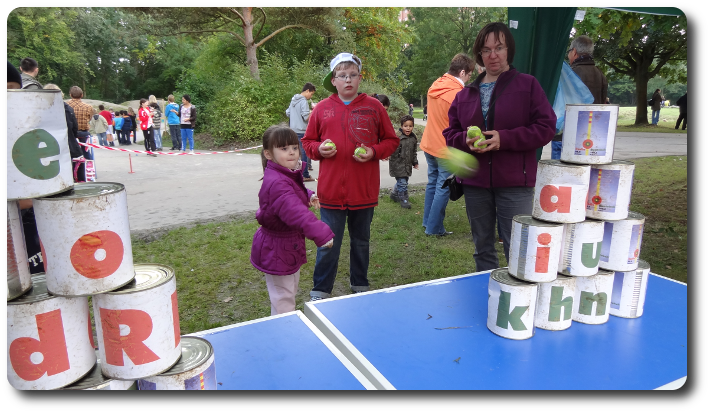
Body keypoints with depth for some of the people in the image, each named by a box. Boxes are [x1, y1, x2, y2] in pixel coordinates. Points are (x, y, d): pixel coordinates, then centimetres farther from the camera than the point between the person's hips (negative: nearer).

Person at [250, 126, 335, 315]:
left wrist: (308, 196, 9)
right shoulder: (277, 183, -32)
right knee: (283, 299, 3)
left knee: (290, 291, 28)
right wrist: (321, 233, -52)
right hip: (276, 251, -11)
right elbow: (294, 211, -45)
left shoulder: (290, 174, 2)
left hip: (289, 246, 11)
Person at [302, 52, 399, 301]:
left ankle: (360, 286, 36)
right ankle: (320, 291, 20)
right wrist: (319, 149, -9)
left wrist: (374, 152, -11)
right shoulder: (322, 108, 3)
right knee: (328, 244, 4)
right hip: (331, 192, 0)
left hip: (364, 191, 1)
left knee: (361, 241, 17)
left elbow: (391, 141, 7)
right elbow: (307, 142, 12)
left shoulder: (373, 106, 2)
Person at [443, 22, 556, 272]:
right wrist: (465, 140, -10)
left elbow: (546, 127, -5)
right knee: (482, 248, 15)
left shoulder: (527, 85, 1)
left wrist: (504, 139, -18)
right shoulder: (466, 94, 11)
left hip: (514, 182, -4)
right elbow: (450, 133, 13)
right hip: (475, 183, 4)